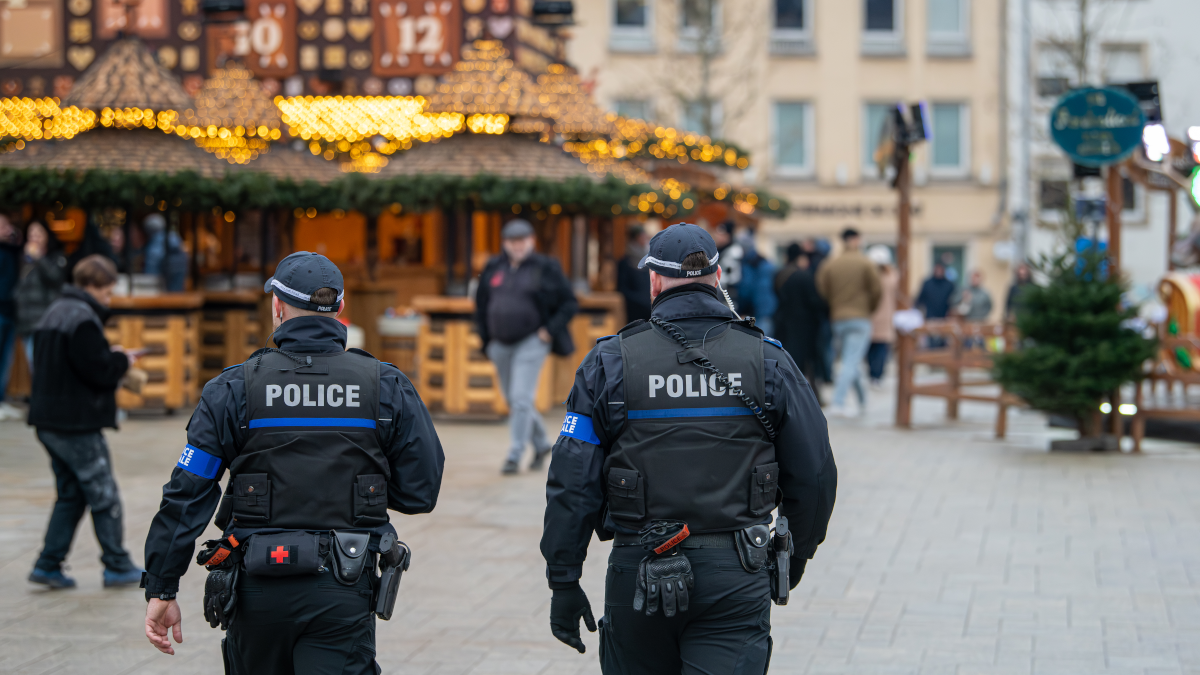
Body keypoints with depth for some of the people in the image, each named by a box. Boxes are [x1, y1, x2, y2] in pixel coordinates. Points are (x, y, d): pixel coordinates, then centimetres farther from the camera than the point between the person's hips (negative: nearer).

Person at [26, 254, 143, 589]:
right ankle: (118, 566, 9)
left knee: (70, 495, 15)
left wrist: (110, 357, 11)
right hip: (77, 425, -9)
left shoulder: (55, 313, 15)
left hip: (49, 422, 9)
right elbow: (100, 372, -20)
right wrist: (122, 360, 0)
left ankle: (48, 565, 11)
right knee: (104, 496, 2)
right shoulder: (83, 320, -18)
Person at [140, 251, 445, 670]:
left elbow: (186, 494, -4)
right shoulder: (386, 387, -1)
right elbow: (420, 492, 1)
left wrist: (161, 589, 1)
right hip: (343, 594, -1)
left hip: (257, 587, 1)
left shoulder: (234, 388, -3)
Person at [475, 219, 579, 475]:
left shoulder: (545, 268, -5)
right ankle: (541, 445, 31)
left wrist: (550, 331, -11)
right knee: (513, 402, 12)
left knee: (521, 399, -13)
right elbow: (481, 303, 19)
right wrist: (485, 338, 12)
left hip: (531, 343, -5)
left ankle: (514, 456, -11)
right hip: (500, 345, 6)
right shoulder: (494, 268, 7)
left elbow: (569, 303, -3)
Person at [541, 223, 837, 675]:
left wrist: (564, 582, 2)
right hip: (735, 577, 0)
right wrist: (798, 552, 21)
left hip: (639, 572, 0)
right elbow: (814, 473, 4)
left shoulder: (610, 362, -2)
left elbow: (573, 482, -4)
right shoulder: (767, 361, 0)